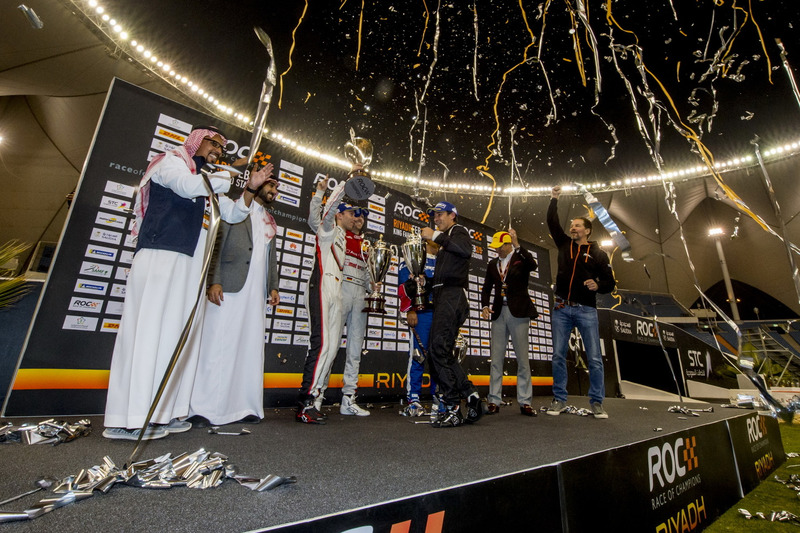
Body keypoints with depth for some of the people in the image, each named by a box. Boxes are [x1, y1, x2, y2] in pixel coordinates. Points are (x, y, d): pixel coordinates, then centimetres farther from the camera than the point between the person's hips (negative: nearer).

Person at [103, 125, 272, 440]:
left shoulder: (209, 181, 25)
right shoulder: (171, 161, 7)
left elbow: (233, 214, 19)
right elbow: (188, 186, -14)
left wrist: (251, 189, 5)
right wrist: (231, 175, -3)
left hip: (191, 264, 7)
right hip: (159, 256, -7)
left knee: (179, 334, 1)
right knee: (147, 328, -10)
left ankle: (164, 413, 5)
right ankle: (126, 420, -5)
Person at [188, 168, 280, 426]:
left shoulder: (270, 222, 24)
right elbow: (216, 243, -3)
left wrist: (273, 287, 11)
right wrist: (213, 281, -14)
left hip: (256, 293, 6)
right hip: (228, 288, -6)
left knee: (251, 349, 5)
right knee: (217, 345, -4)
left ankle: (243, 406, 11)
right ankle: (203, 408, 4)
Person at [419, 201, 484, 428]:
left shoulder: (458, 231, 4)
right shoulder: (446, 239, 31)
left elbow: (466, 249, -21)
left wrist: (436, 236, -18)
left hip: (452, 294, -10)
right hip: (443, 296, 10)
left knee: (438, 349, -15)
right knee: (441, 351, 7)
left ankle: (453, 409, -10)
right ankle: (471, 396, 12)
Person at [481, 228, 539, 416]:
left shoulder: (521, 259, 2)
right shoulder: (493, 264, 16)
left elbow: (533, 265, -21)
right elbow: (486, 288, 14)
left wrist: (517, 246, -25)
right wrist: (485, 306, -2)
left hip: (518, 312, -4)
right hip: (499, 313, 4)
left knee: (522, 358, 1)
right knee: (496, 359, 3)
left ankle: (525, 402, 10)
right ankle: (494, 401, 8)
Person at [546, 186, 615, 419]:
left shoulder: (598, 254, 6)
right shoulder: (564, 244, 12)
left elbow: (610, 282, 6)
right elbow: (552, 223, 9)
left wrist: (598, 286, -14)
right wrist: (554, 200, 4)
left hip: (586, 310, -2)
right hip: (561, 308, 2)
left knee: (594, 358, 0)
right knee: (558, 355, 4)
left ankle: (596, 402, 13)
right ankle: (559, 399, 15)